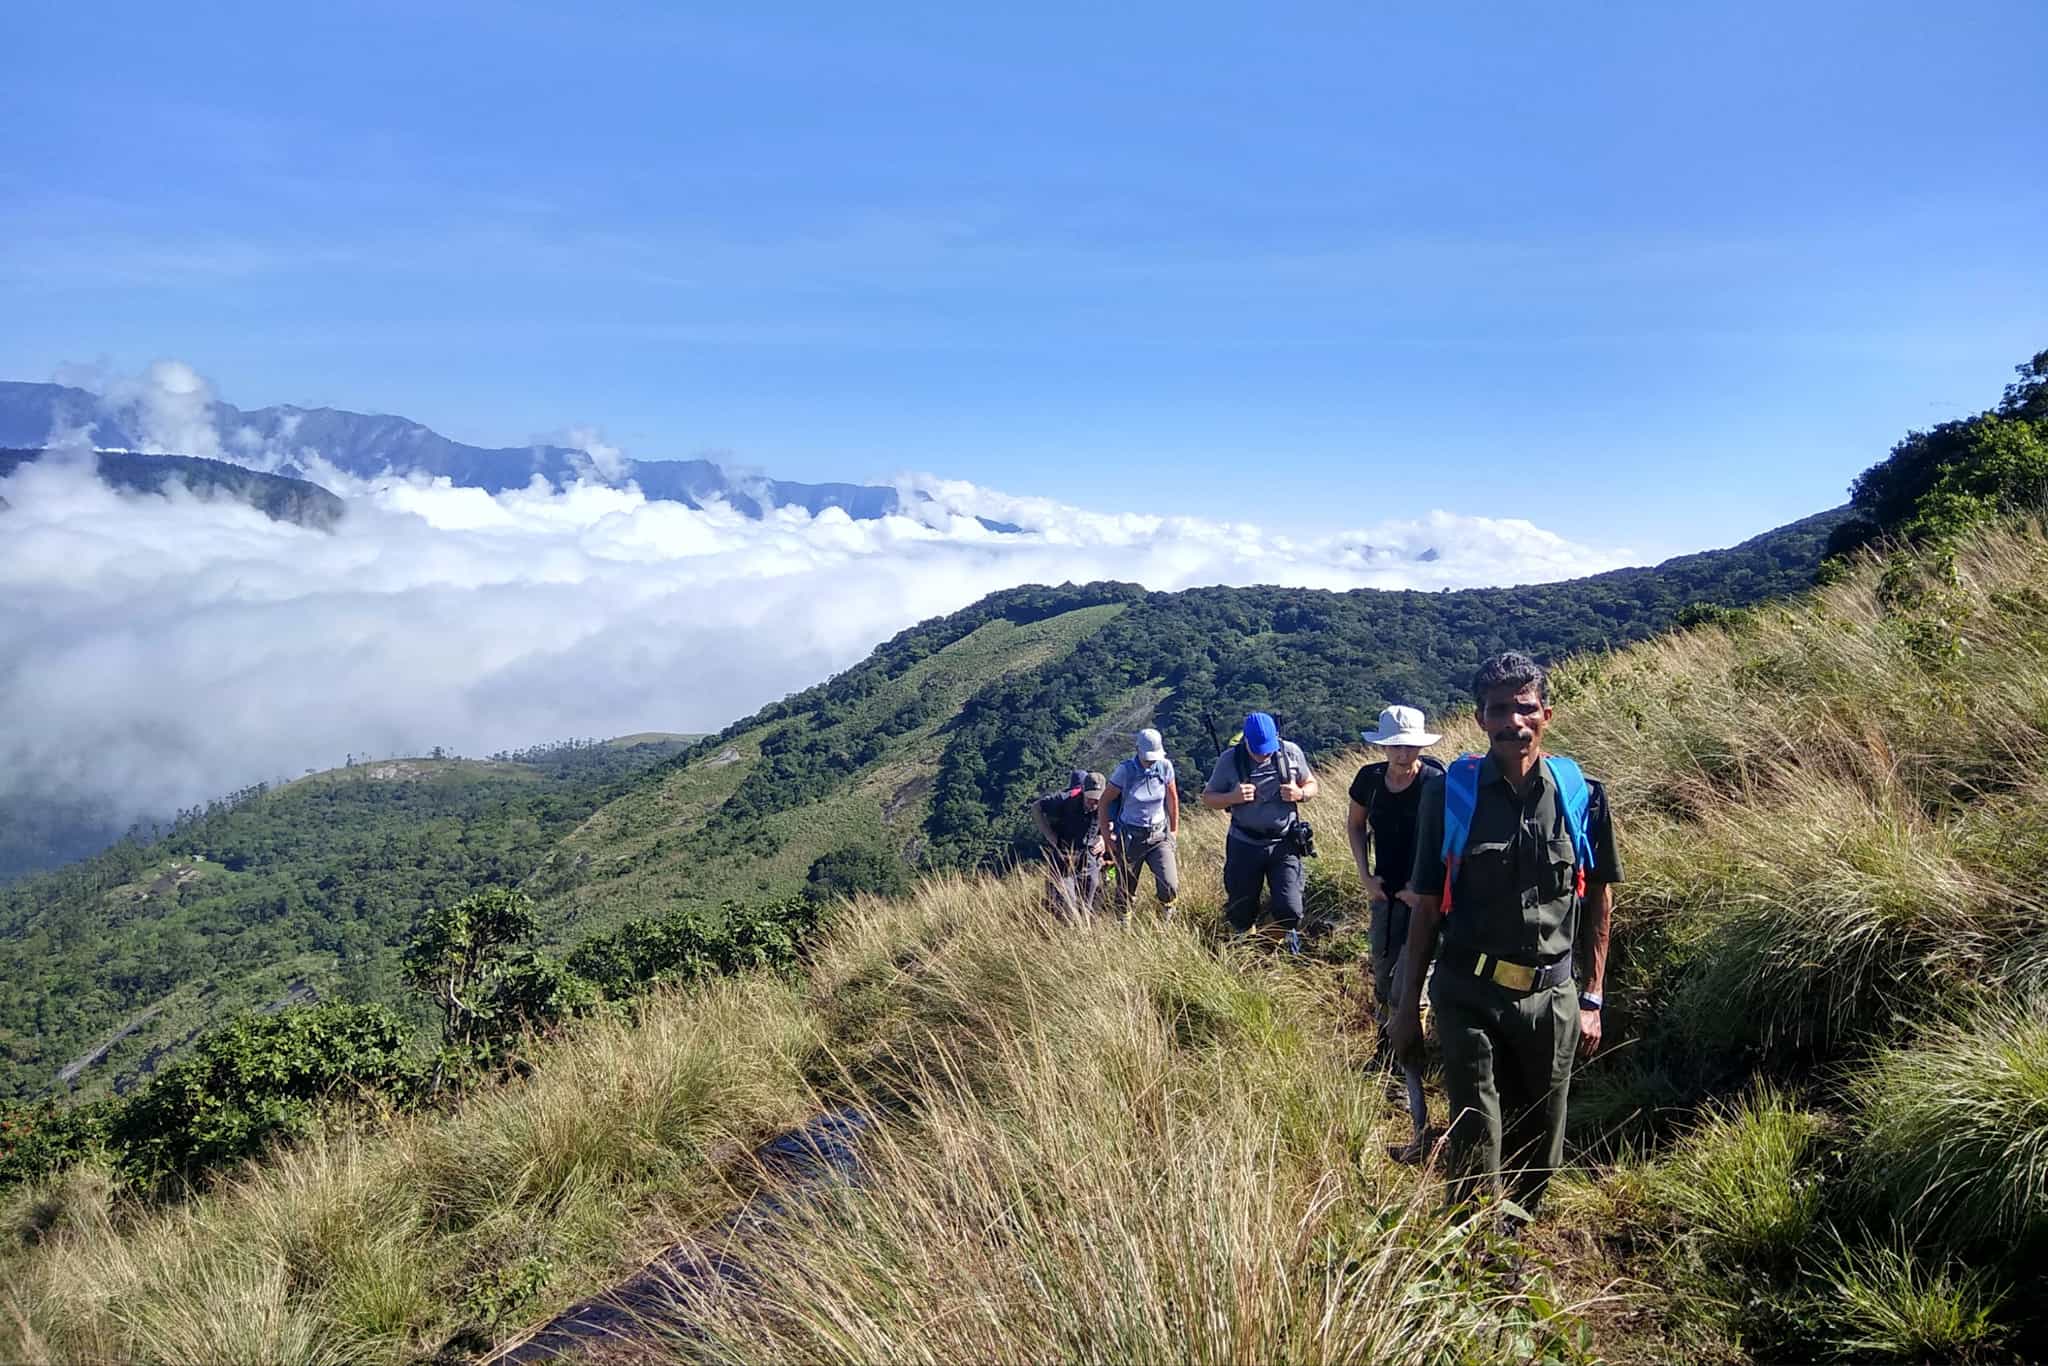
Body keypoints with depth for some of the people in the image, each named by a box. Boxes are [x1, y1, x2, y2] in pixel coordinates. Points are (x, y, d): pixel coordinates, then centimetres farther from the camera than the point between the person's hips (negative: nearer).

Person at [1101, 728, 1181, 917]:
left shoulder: (1165, 767, -7)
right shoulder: (1124, 770, -14)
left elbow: (1172, 798, 9)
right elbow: (1104, 802, -4)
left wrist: (1174, 830, 14)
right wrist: (1106, 836, -5)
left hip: (1159, 835, 2)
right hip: (1130, 836, -1)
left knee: (1170, 887, -13)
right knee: (1126, 890, 6)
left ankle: (1166, 912, 18)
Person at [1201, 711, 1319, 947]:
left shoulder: (1291, 752, -5)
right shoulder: (1229, 759, -8)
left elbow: (1312, 785, 8)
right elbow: (1208, 798, -1)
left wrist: (1300, 794, -15)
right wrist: (1232, 798, -21)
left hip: (1284, 845, 0)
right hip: (1244, 846, 0)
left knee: (1290, 909, -6)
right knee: (1241, 910, 10)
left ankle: (1290, 937, 29)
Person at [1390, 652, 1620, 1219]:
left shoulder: (1581, 795, -2)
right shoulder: (1449, 793, -5)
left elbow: (1599, 902, 7)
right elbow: (1428, 906, 1)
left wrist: (1591, 1000, 4)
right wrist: (1408, 1003, 3)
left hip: (1550, 997, 2)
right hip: (1468, 997, -2)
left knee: (1539, 1146, 15)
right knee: (1476, 1150, -1)